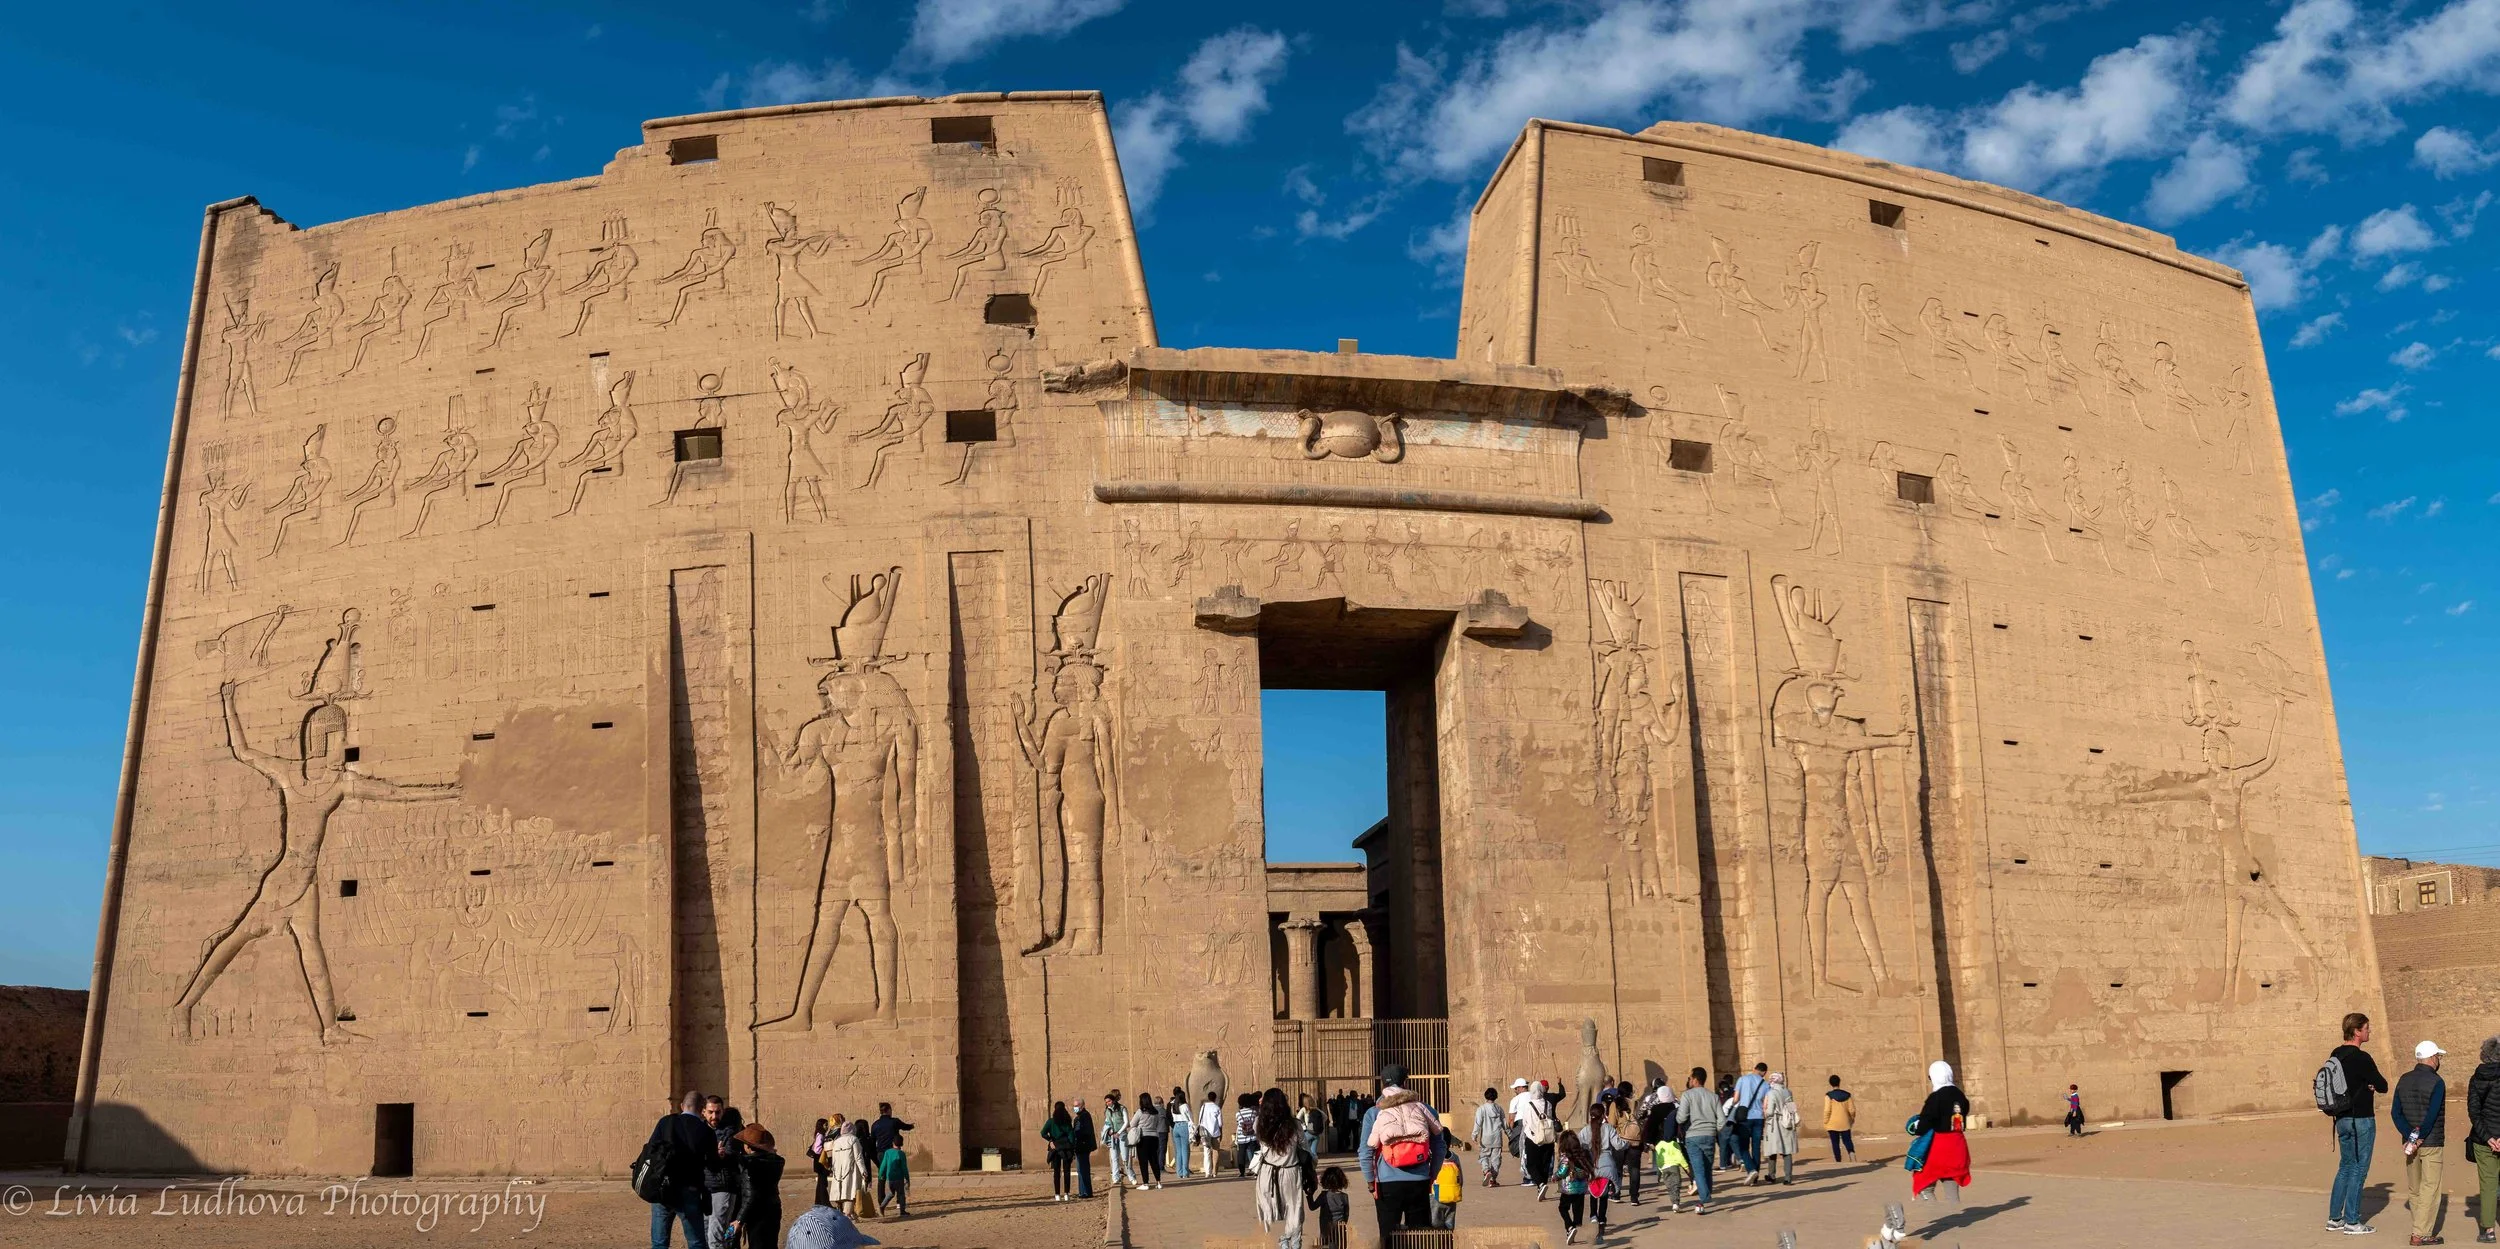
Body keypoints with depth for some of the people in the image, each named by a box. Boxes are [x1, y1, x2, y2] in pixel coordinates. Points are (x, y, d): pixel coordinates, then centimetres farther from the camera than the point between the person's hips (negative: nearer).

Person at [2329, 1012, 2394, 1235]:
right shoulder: (2361, 1058, -19)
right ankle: (2352, 1222, 5)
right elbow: (2383, 1086, -12)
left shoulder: (2335, 1056, 7)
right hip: (2361, 1121, -8)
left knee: (2345, 1167, 16)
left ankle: (2334, 1218, 18)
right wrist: (2371, 1083, 8)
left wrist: (2365, 1084, 2)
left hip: (2342, 1119, 8)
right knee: (2358, 1170, 1)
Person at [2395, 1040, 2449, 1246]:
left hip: (2410, 1142, 6)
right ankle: (2421, 1234, -4)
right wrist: (2420, 1139, -10)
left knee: (2415, 1188, 14)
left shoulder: (2404, 1080, 6)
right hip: (2432, 1144, -6)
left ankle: (2423, 1228, 22)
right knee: (2430, 1189, -2)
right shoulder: (2436, 1082, -12)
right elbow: (2432, 1115, -19)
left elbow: (2395, 1113, 0)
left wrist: (2410, 1136, -6)